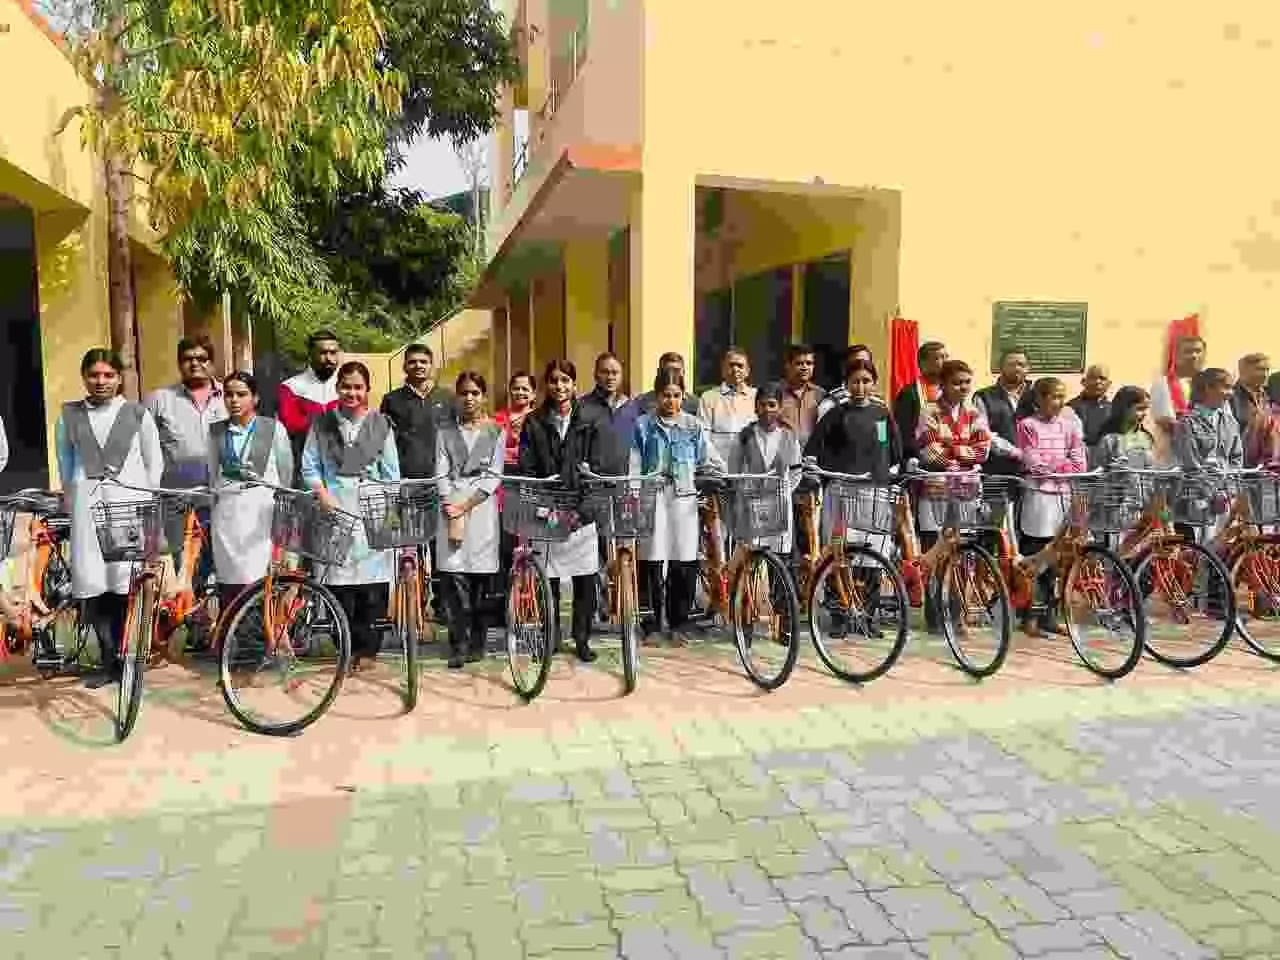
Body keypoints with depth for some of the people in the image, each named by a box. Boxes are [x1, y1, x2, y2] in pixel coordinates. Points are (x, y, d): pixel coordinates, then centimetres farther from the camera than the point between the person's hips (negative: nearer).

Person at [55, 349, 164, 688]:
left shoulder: (138, 414, 6)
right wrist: (70, 499, 16)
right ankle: (109, 660, 8)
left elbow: (154, 460, 10)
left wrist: (148, 502, 7)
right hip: (87, 505, 2)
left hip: (129, 504, -2)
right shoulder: (69, 415, 10)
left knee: (127, 584, -6)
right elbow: (64, 461, 19)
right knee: (93, 586, -2)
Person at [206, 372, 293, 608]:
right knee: (228, 590, -1)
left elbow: (286, 471, 8)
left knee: (259, 583, -10)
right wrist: (212, 507, 16)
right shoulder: (216, 431, 12)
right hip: (226, 513, 3)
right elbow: (212, 474, 17)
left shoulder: (273, 428, 3)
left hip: (262, 512, -2)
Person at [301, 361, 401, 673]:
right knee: (340, 581, -2)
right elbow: (310, 467, 8)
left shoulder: (381, 425, 8)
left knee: (372, 584, -2)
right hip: (334, 509, 0)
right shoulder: (322, 423, 9)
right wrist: (324, 495, -7)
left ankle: (367, 648, 10)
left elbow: (391, 474, 8)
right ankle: (348, 647, 9)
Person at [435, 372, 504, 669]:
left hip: (482, 508, 0)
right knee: (454, 575, -10)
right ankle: (460, 644, -7)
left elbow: (494, 476, 2)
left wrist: (466, 506, -9)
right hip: (451, 508, 0)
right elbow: (441, 475, 4)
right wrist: (453, 515, -9)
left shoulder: (495, 432, 10)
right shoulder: (446, 432, 12)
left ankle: (476, 642, 11)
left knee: (479, 578, 0)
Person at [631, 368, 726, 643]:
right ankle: (652, 625, 10)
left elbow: (710, 461, 10)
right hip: (652, 498, -1)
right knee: (652, 563, -1)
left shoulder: (694, 425, 9)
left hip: (684, 498, 1)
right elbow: (634, 465, 6)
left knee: (684, 565, 0)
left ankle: (677, 624, 14)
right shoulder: (643, 425, 7)